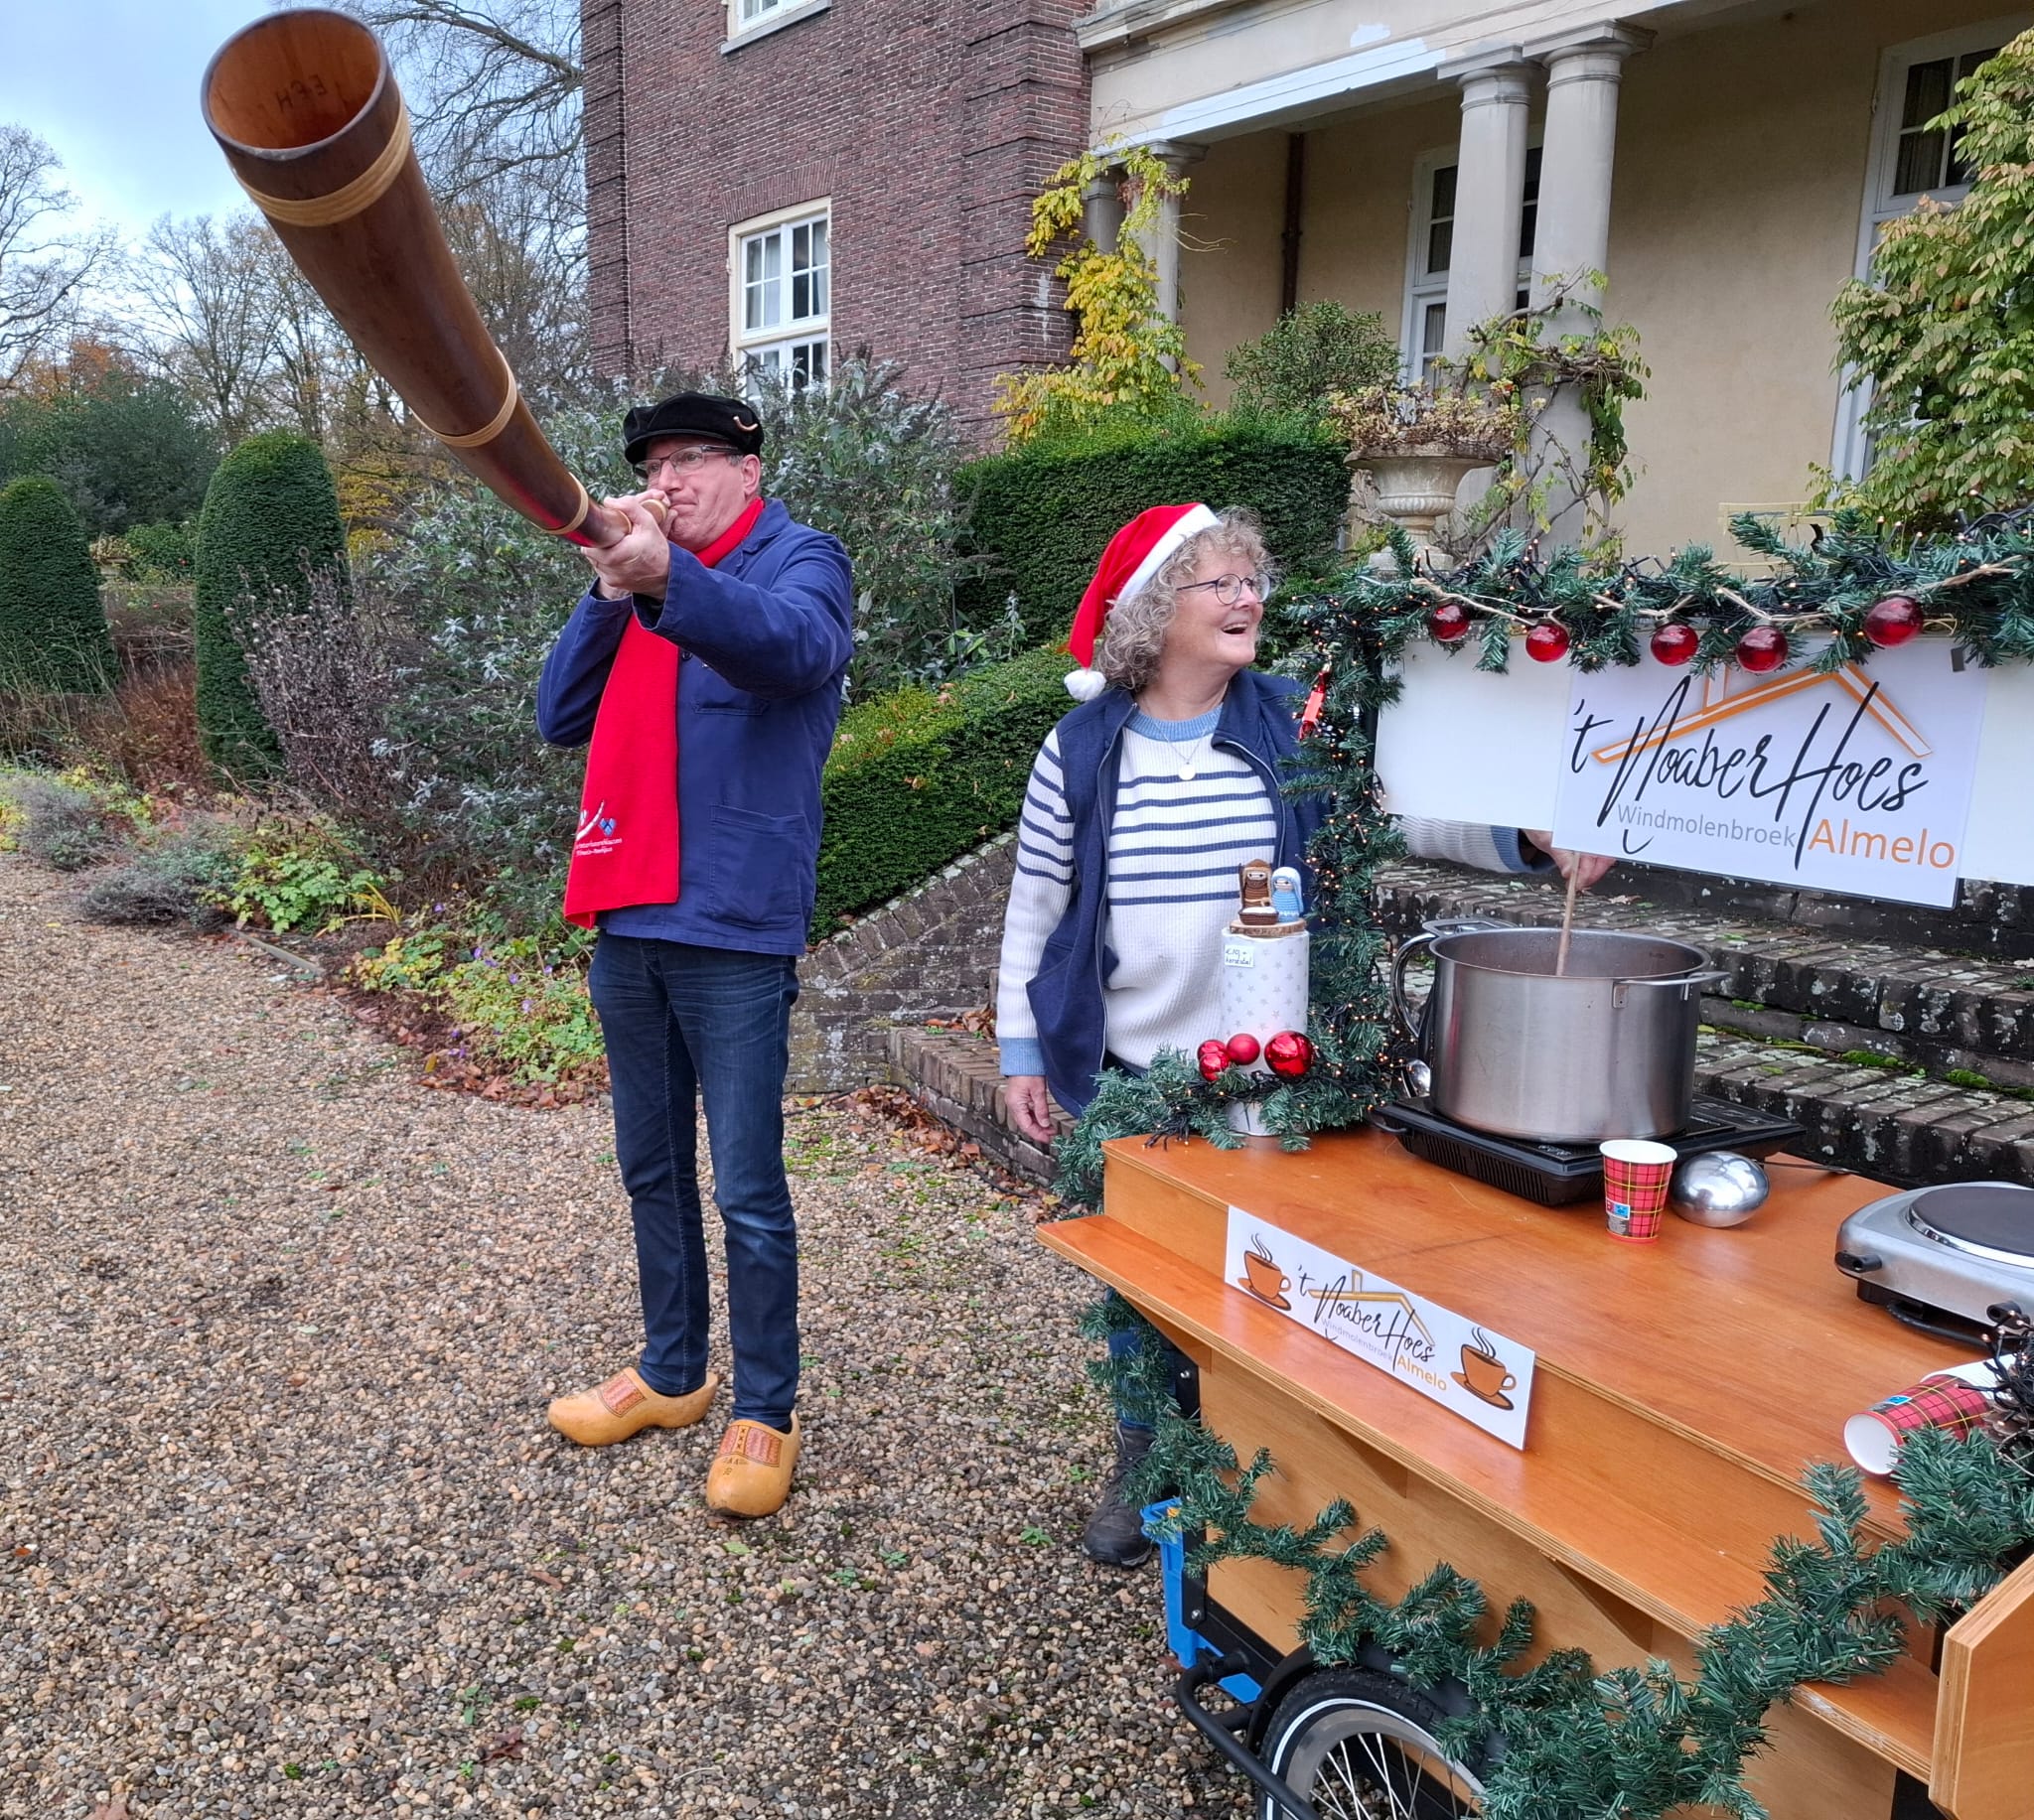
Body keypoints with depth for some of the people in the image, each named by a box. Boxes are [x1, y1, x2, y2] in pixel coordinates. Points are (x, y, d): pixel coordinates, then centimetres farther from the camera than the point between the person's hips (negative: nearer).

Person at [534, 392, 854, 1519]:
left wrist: (667, 579, -46)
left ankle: (765, 1413, 17)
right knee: (650, 1169, 18)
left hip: (733, 930, -7)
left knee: (747, 1191, 0)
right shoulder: (632, 582, 17)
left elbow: (794, 645, -29)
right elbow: (560, 719, 7)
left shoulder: (799, 560, -4)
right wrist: (612, 593, -6)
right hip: (627, 924, 7)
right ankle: (671, 1375, 35)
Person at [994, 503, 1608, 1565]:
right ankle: (1142, 1466, 36)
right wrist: (1022, 1052, 4)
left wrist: (1527, 841, -26)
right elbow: (1036, 909, 4)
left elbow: (1409, 810, -8)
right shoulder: (1082, 749, -2)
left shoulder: (1295, 728, -2)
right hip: (1131, 1079, 0)